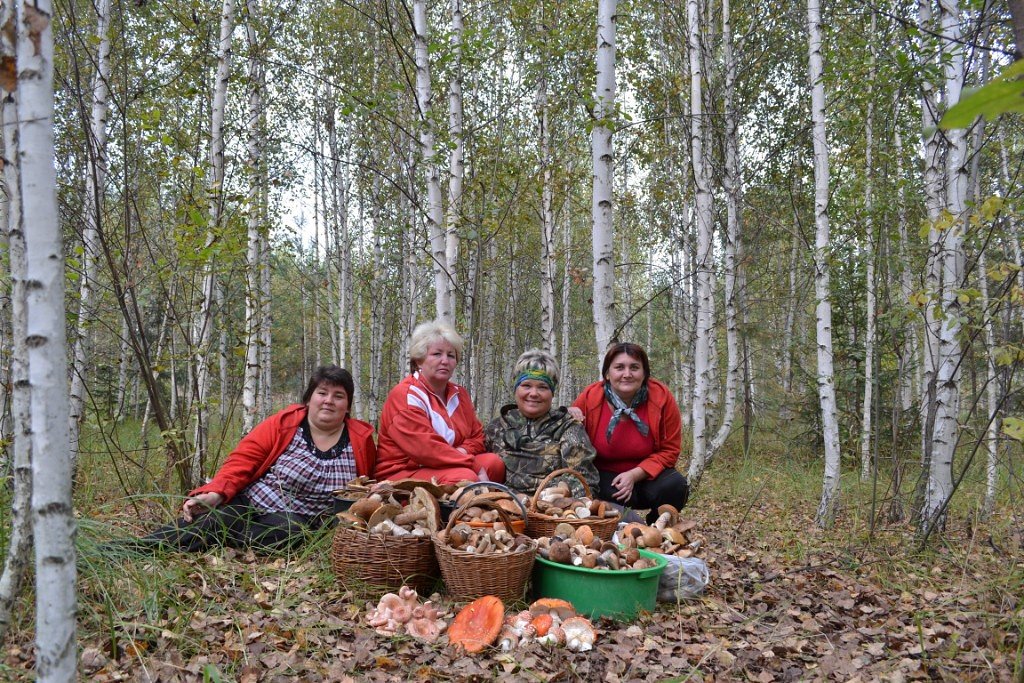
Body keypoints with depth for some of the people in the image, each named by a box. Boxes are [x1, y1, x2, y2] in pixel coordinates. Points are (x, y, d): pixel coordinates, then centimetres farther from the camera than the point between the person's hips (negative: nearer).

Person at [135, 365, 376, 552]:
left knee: (289, 532, -36)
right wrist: (215, 493, -25)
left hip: (296, 522, 0)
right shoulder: (284, 423, -4)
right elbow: (243, 460, -9)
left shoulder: (361, 439, 0)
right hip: (248, 502, 0)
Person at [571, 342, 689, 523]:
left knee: (675, 485, -26)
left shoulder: (662, 397, -12)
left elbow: (669, 450, -6)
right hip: (603, 476, -2)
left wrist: (635, 475, -19)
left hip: (647, 476, 2)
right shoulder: (588, 399, -14)